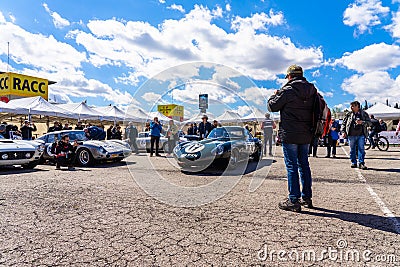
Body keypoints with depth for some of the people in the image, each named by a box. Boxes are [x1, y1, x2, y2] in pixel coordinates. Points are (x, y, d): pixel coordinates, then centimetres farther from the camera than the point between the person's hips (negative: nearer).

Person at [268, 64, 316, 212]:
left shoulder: (287, 90, -11)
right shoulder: (312, 90, 9)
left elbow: (272, 106, -4)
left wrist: (275, 95, 17)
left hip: (289, 135, -7)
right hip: (306, 135, 7)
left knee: (291, 166, -2)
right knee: (304, 164, 15)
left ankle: (293, 201, 2)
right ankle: (307, 198, 24)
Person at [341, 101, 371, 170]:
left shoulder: (364, 114, 7)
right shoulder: (348, 114, 9)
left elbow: (369, 123, 5)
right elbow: (344, 123, 12)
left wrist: (362, 122, -13)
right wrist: (343, 131, 1)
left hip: (361, 135, -1)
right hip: (351, 135, 1)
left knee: (361, 149, -3)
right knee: (352, 150, 6)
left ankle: (361, 163, 0)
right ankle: (353, 163, 15)